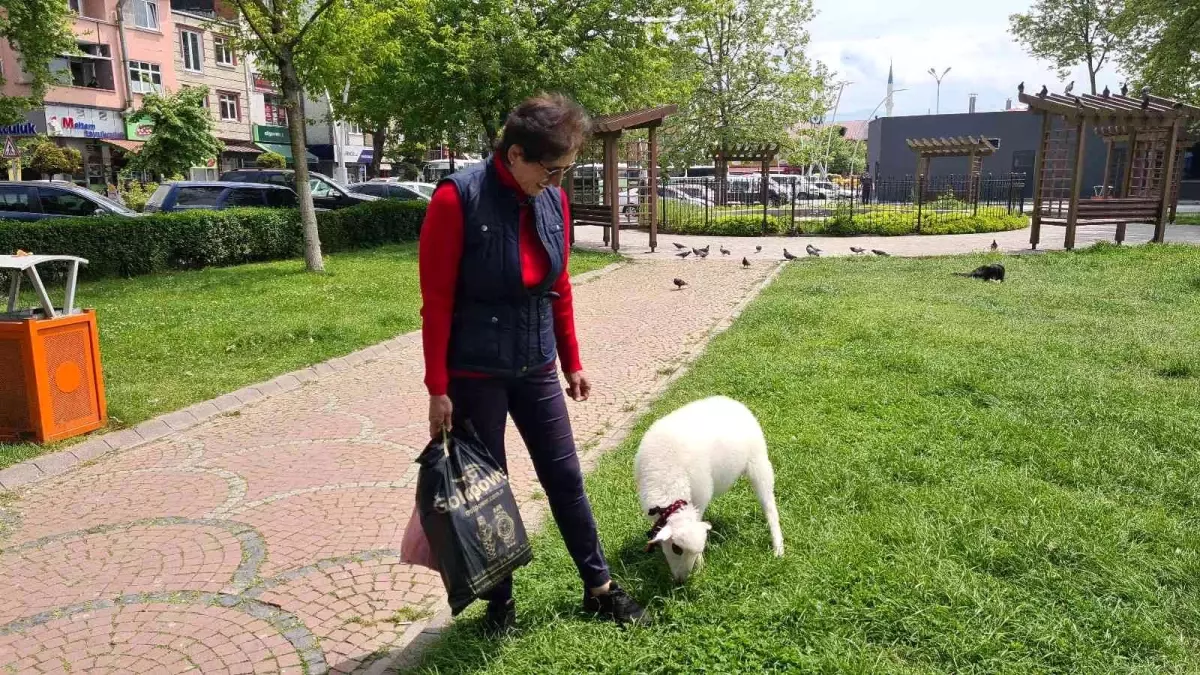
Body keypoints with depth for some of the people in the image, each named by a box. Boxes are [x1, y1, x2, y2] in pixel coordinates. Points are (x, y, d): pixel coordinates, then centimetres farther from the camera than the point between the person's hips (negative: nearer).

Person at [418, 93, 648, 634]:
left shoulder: (553, 201, 0)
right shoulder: (457, 199, -17)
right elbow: (436, 301, -15)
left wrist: (572, 363, 13)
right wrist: (438, 389, -14)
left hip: (536, 368, 5)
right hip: (475, 374, -5)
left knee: (565, 477, 13)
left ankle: (599, 588, 30)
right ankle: (500, 602, 30)